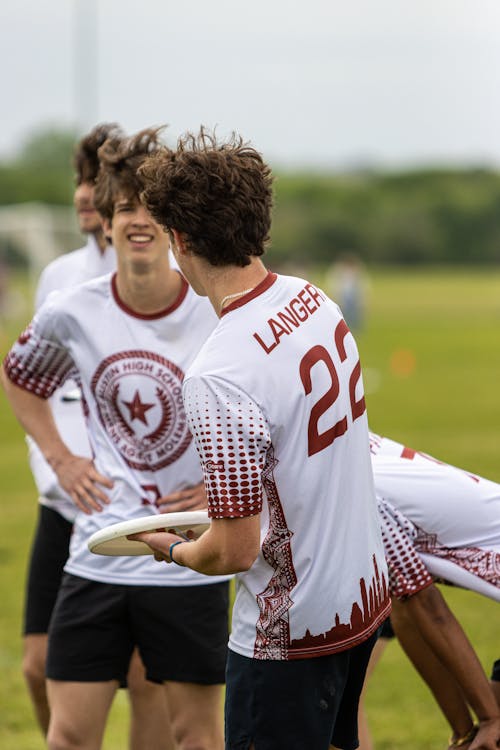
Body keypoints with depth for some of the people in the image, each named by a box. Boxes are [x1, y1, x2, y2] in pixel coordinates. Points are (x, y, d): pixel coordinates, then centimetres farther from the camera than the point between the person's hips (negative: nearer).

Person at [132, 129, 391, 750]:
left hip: (291, 630, -8)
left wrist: (173, 549, -2)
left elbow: (235, 550, -22)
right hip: (365, 597, 8)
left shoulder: (218, 377, -27)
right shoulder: (313, 300, -2)